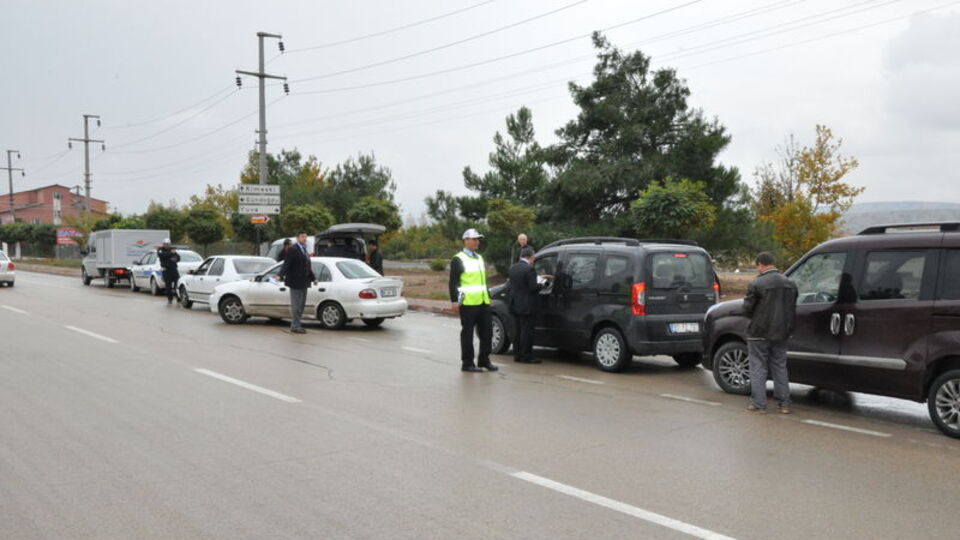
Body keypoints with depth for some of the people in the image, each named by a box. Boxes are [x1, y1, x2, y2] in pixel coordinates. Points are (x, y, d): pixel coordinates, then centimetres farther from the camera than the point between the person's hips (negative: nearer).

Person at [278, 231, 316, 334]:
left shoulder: (304, 250, 17)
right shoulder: (292, 249, -10)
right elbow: (286, 264, -18)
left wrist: (313, 278, 28)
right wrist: (281, 275, -31)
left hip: (303, 283, 9)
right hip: (295, 282, -9)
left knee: (301, 305, 13)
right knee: (296, 305, -4)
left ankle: (294, 325, 22)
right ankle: (295, 326, 3)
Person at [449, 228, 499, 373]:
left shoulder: (480, 258, 19)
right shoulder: (458, 260, -5)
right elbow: (453, 283, -9)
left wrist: (488, 297, 24)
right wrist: (454, 301, -15)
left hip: (483, 303, 8)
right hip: (468, 303, -8)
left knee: (487, 331, 8)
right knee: (467, 333, -1)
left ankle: (484, 360, 19)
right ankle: (467, 363, 6)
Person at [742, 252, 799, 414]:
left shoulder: (756, 284, -15)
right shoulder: (790, 284, 7)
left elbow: (747, 309, -11)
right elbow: (793, 310, 12)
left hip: (759, 334, -6)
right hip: (781, 334, 6)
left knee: (758, 368, 2)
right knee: (780, 368, 14)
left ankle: (759, 404, 2)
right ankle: (784, 403, 16)